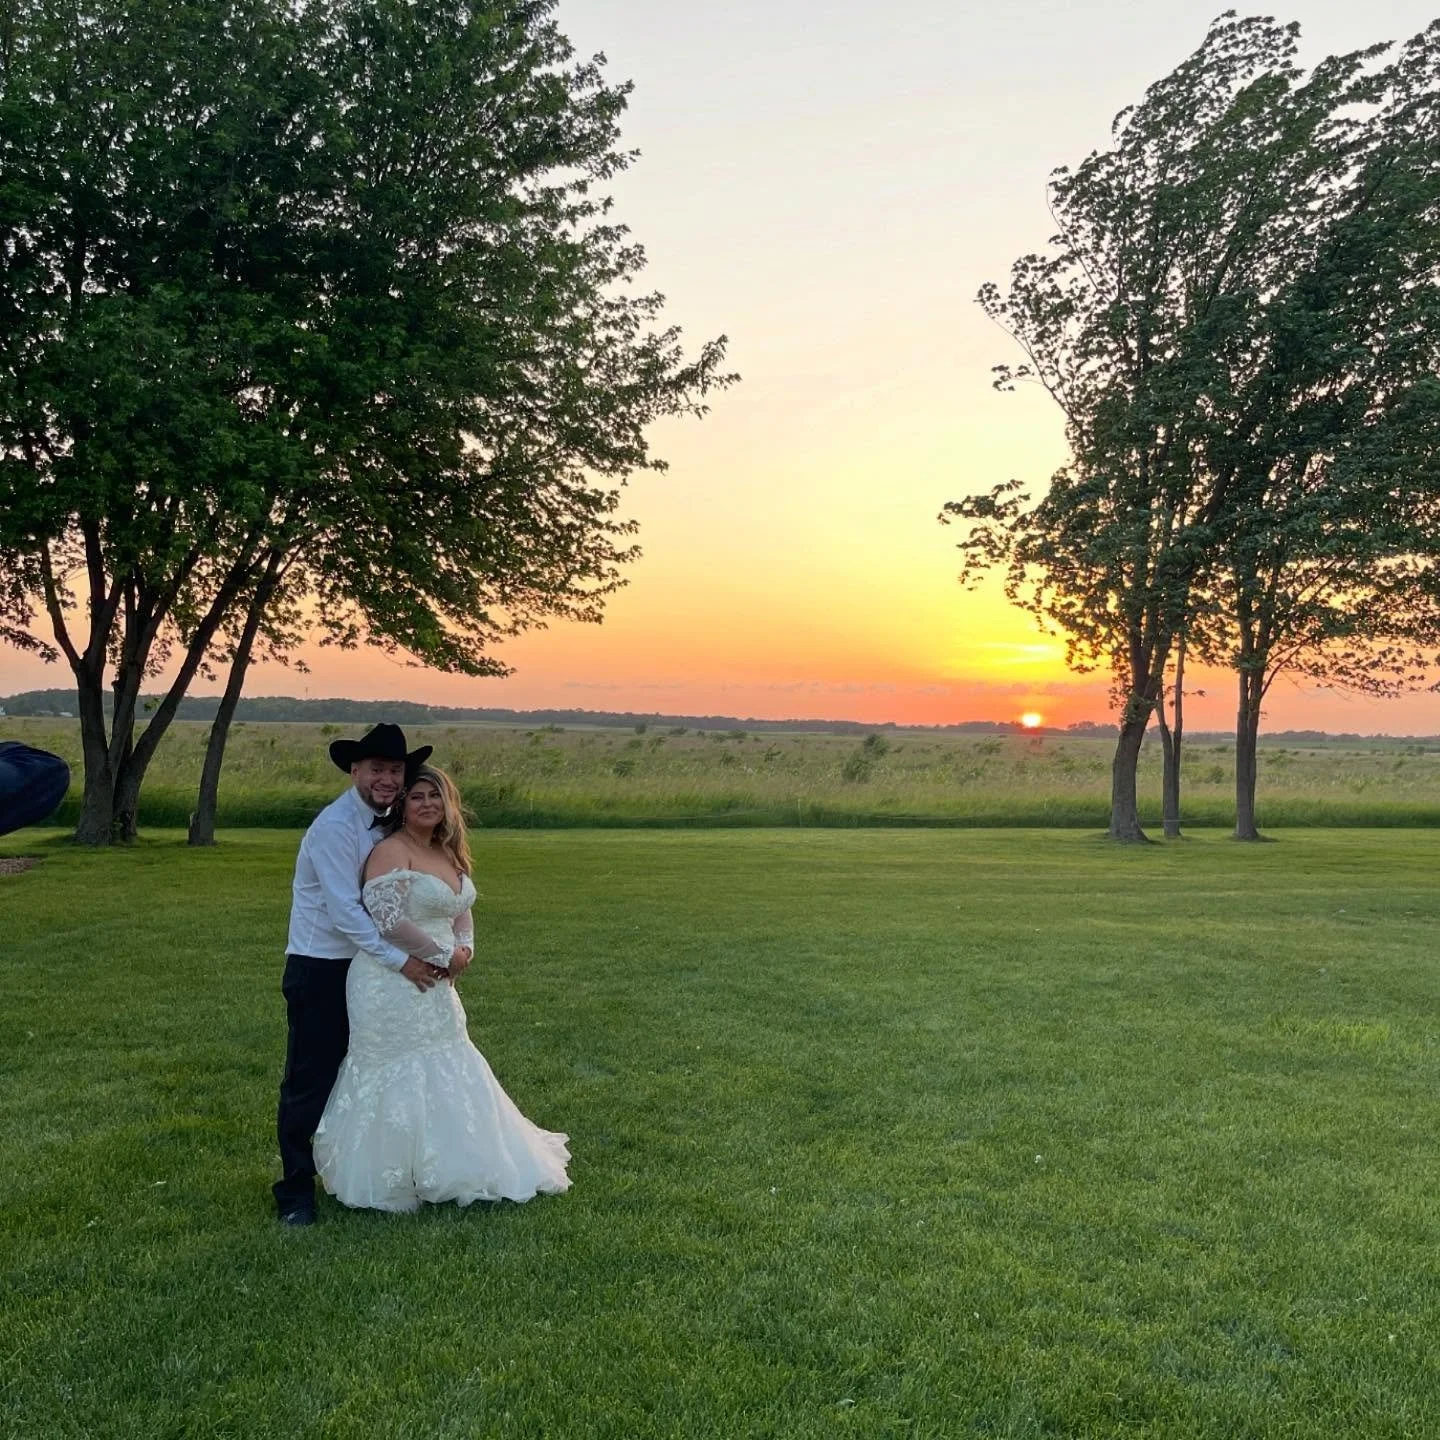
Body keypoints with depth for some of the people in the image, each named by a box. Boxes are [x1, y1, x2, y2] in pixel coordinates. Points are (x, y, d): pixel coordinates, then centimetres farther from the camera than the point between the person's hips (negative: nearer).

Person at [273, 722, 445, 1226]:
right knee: (311, 1081, 0)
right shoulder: (334, 826, -19)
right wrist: (401, 961, -21)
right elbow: (345, 910, -23)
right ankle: (296, 1190, 13)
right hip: (319, 969, -8)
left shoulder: (388, 825, 5)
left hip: (365, 966, 8)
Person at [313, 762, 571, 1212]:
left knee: (442, 1077, 15)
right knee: (397, 1080, 0)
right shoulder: (391, 851, -15)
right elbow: (388, 920, -24)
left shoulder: (448, 854, 11)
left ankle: (436, 1172, 30)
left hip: (434, 988, 8)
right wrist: (443, 955, -15)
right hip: (392, 987, -8)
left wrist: (464, 948, -1)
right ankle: (381, 1185, 16)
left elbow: (462, 911, 20)